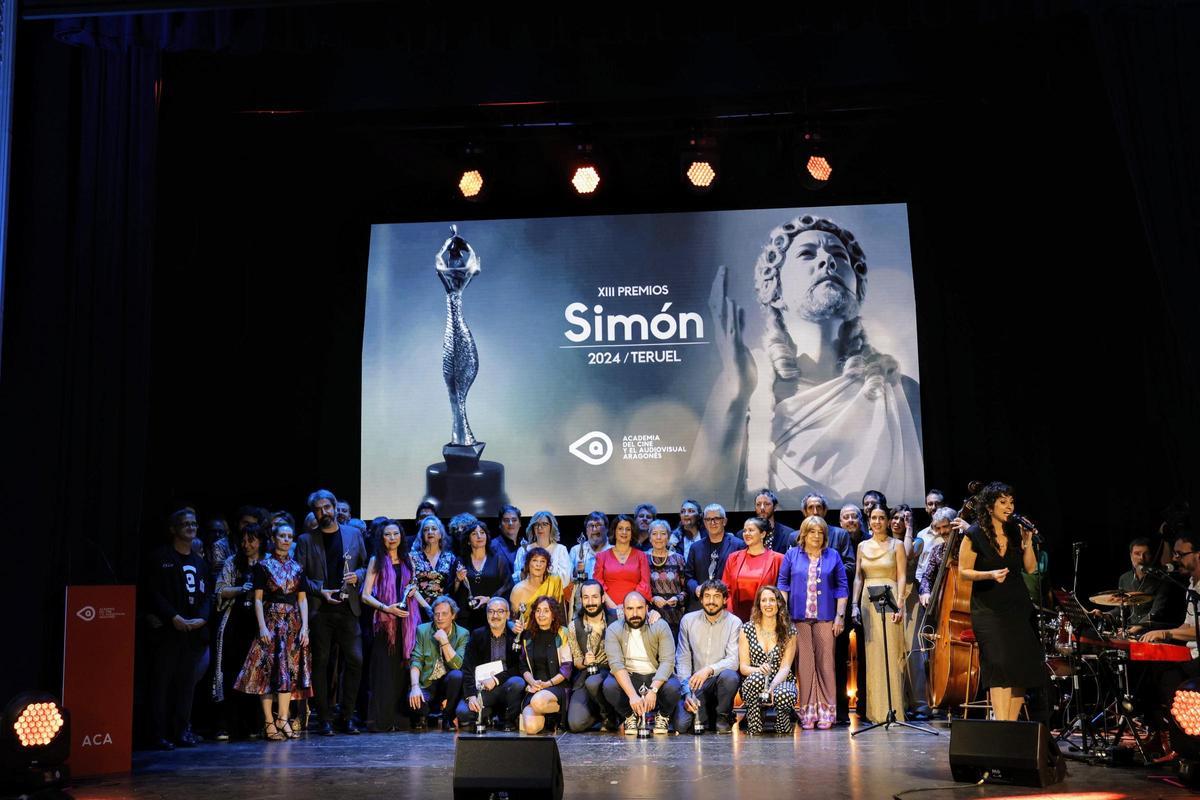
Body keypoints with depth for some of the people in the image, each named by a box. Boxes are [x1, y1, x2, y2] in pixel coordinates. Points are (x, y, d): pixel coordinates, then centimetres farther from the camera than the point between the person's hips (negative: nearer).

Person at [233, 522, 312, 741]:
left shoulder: (297, 568, 11)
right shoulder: (263, 566, 1)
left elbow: (302, 599, 9)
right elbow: (258, 599, -3)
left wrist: (304, 627, 0)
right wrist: (262, 627, -13)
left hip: (293, 623, 4)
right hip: (271, 621, -4)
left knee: (289, 670, 2)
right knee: (269, 669, -6)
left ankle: (282, 720, 7)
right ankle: (269, 722, -4)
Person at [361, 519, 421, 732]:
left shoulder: (406, 561, 16)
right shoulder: (376, 561, 3)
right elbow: (366, 595, -3)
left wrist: (413, 590, 7)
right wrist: (386, 608, -16)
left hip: (405, 621, 4)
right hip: (384, 621, -4)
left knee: (401, 669, 1)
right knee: (383, 669, -7)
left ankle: (395, 718, 6)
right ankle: (378, 720, -3)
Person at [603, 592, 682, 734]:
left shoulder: (660, 626, -9)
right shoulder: (614, 630, -9)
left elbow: (667, 661, -17)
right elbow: (616, 664, -20)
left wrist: (653, 690, -33)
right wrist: (632, 695, -35)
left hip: (657, 677, 0)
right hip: (627, 678, 1)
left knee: (672, 688, -32)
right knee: (609, 686, -30)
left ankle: (662, 716, 3)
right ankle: (629, 716, 2)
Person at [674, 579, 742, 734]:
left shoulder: (734, 623, -5)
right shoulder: (688, 620, 2)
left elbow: (733, 660, -15)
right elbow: (682, 660, 1)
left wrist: (709, 670, -33)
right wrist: (687, 693, -11)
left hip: (720, 680, -1)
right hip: (695, 683, 1)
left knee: (729, 676, -36)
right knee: (681, 725, -21)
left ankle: (723, 717, -7)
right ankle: (705, 716, 14)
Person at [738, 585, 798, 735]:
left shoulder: (789, 632, 3)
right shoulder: (747, 630, 2)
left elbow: (785, 667, -6)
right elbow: (743, 667, -1)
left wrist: (772, 686, -26)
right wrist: (759, 670, -25)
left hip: (781, 683, 0)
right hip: (753, 684, 0)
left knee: (783, 695, -36)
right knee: (756, 678, -37)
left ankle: (784, 722, 1)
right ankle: (753, 727, -16)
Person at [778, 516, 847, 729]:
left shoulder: (833, 556, 9)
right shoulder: (792, 555, 9)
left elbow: (842, 587, 7)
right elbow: (783, 583, 8)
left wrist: (840, 615, 0)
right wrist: (784, 612, 0)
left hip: (825, 617, 0)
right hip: (799, 616, 0)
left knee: (825, 662, -2)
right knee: (804, 663, -1)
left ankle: (826, 711, 3)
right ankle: (807, 711, 4)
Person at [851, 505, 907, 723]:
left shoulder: (896, 545, 3)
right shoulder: (862, 546, 13)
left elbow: (901, 577, -3)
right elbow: (858, 577, 12)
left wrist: (899, 605, -13)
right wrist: (855, 604, 2)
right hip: (868, 601, 4)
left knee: (891, 654, -5)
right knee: (872, 655, 4)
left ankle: (893, 710, -1)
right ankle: (875, 710, 9)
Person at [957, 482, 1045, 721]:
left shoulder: (1016, 532, 7)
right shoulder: (974, 534, -6)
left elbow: (1031, 568, 8)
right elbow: (964, 571, -4)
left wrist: (1028, 543, -6)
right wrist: (989, 574, -19)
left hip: (1018, 607, 5)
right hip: (988, 609, -5)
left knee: (1022, 667, 2)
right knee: (999, 665, -15)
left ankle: (1011, 723, 13)